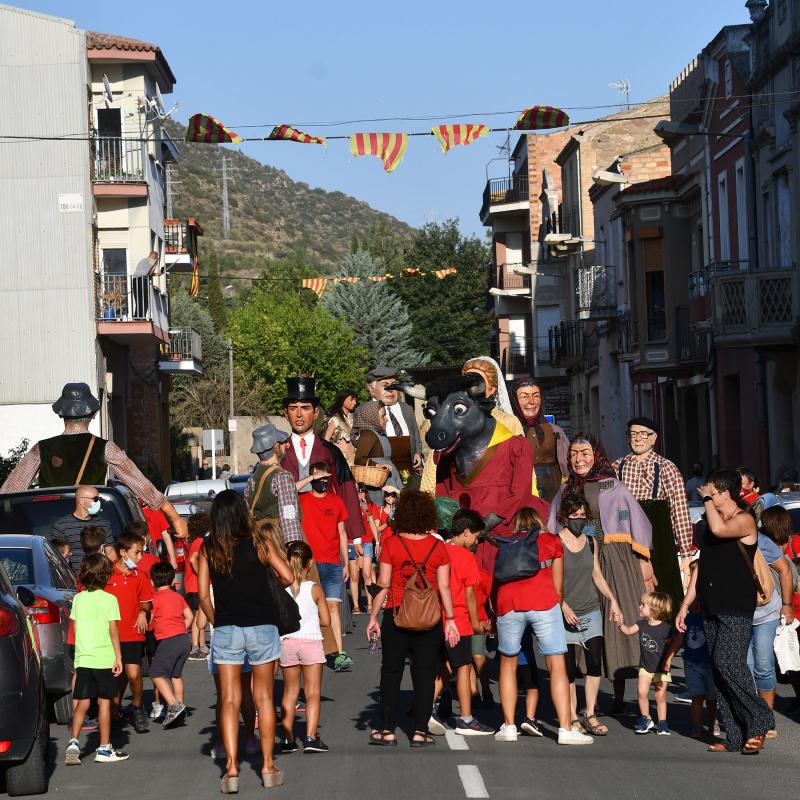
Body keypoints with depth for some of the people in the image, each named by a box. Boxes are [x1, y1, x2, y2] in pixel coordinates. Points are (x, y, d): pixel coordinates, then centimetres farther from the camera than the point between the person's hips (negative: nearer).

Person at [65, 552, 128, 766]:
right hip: (104, 658, -3)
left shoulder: (78, 598, 4)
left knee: (82, 704, 8)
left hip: (83, 658, 3)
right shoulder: (109, 599, -8)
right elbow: (113, 630, -9)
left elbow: (75, 629, 10)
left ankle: (73, 742, -8)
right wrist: (118, 657, -5)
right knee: (104, 702, 5)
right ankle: (104, 749, 9)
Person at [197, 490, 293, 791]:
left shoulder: (208, 548, -1)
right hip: (261, 627, 0)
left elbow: (203, 595, -2)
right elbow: (287, 577, -6)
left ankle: (232, 769, -3)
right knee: (264, 698, 9)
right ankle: (268, 766, 12)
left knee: (229, 700, 4)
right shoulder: (258, 542, -4)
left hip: (225, 630, 1)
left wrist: (216, 622, 12)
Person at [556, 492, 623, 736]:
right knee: (569, 668, 0)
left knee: (595, 663, -6)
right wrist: (563, 606, -18)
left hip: (591, 610, 4)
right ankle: (573, 718, 9)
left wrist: (612, 599, 8)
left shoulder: (591, 541, 9)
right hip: (566, 614, -4)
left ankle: (590, 715, 3)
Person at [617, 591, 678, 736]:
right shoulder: (642, 624, -2)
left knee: (660, 696, 2)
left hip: (661, 668, -3)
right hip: (645, 666, 4)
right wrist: (621, 624, -15)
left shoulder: (665, 628, -16)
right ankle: (645, 719, 6)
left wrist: (668, 659, -11)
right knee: (642, 692, -10)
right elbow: (628, 631, 2)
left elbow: (673, 644, -5)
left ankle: (661, 722, 16)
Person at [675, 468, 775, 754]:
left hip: (737, 607, -8)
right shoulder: (707, 523, 18)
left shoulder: (744, 520, -6)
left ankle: (759, 720, -7)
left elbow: (719, 529, -28)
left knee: (728, 662, -21)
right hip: (711, 608, 8)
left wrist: (707, 499, -12)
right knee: (719, 673, 4)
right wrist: (685, 605, 19)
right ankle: (735, 738, 7)